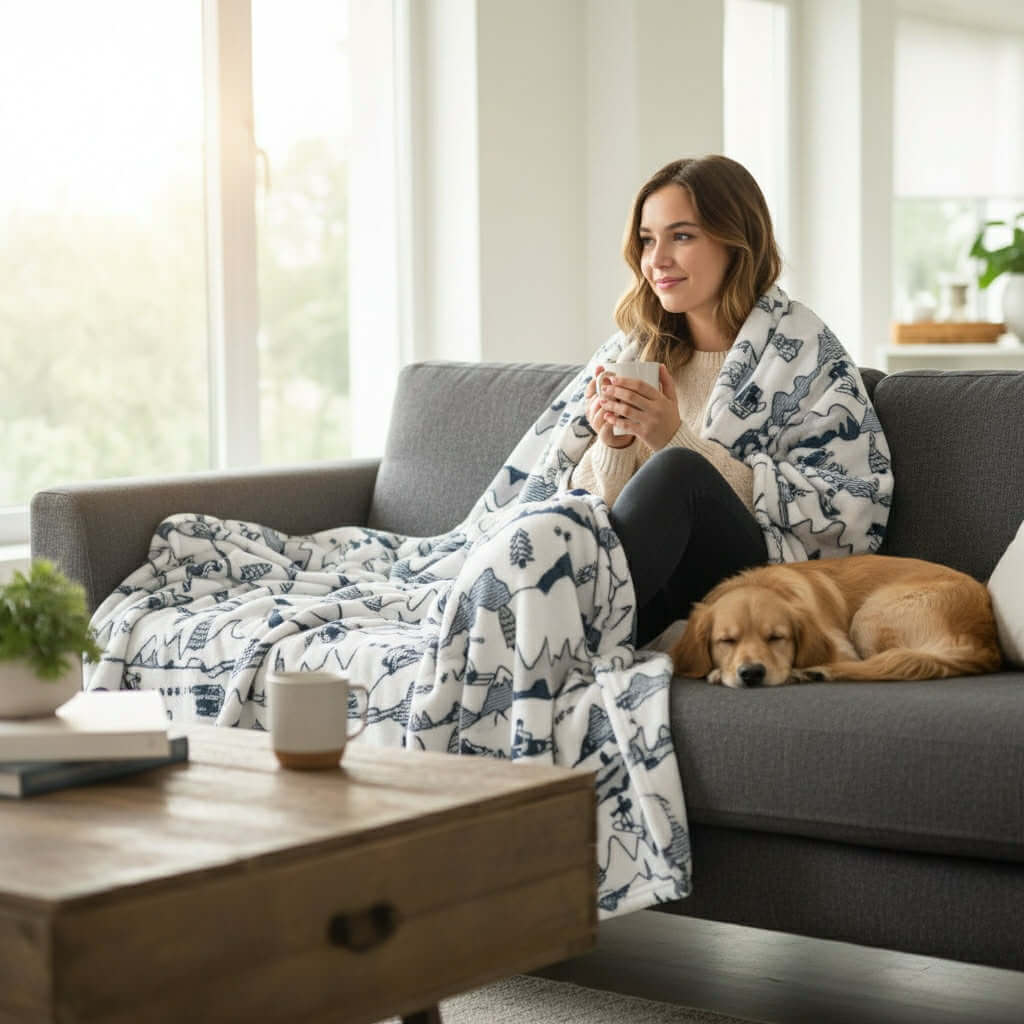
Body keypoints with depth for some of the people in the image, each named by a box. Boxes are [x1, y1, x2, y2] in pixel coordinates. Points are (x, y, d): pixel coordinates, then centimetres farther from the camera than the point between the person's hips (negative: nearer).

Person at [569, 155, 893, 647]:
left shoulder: (802, 350, 3)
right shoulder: (644, 352, 17)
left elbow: (840, 512, -7)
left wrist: (679, 441, -12)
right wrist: (614, 445, -7)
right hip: (655, 591, 3)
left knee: (678, 470, -33)